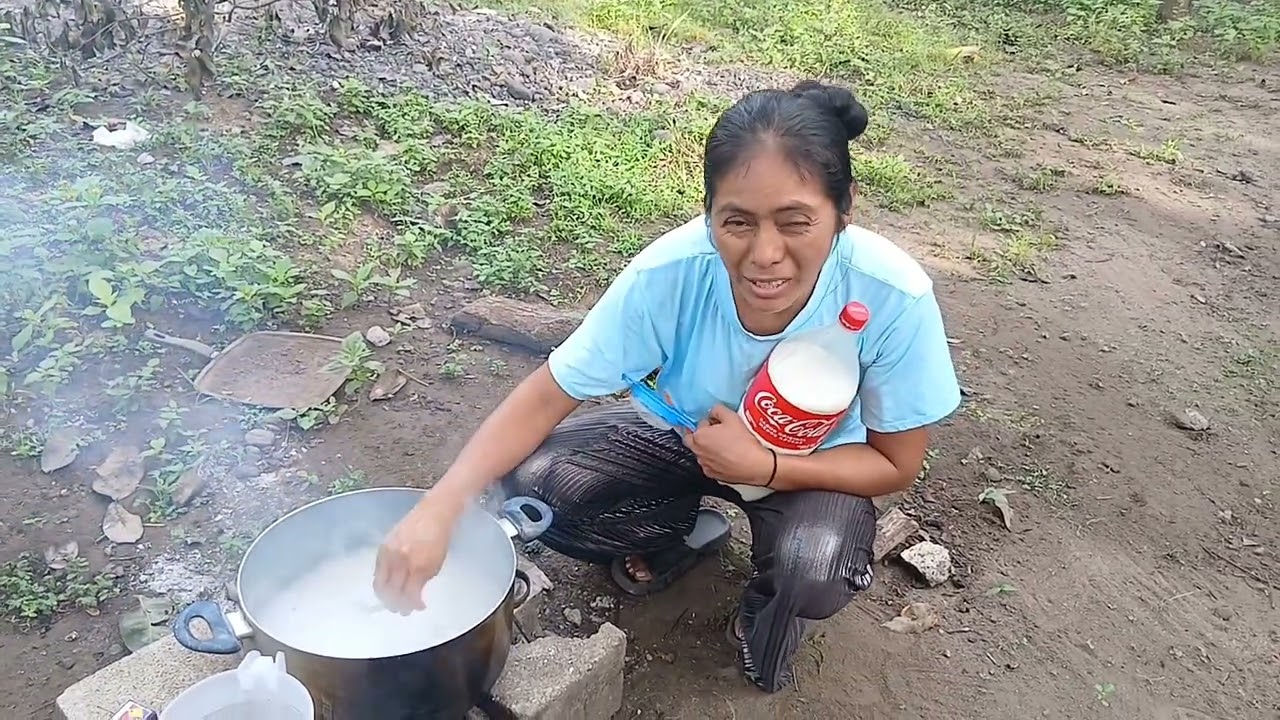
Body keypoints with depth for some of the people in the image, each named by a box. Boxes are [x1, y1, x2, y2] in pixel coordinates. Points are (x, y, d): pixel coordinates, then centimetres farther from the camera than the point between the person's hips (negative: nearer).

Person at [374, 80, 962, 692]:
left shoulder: (894, 297, -33)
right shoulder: (669, 273, -32)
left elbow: (896, 464, -18)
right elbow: (546, 396, -23)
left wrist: (763, 466, -33)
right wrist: (438, 508, -37)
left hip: (813, 467, -1)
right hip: (687, 435, 2)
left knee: (814, 571, -33)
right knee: (534, 480, -20)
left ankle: (764, 610, 6)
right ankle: (683, 534, 10)